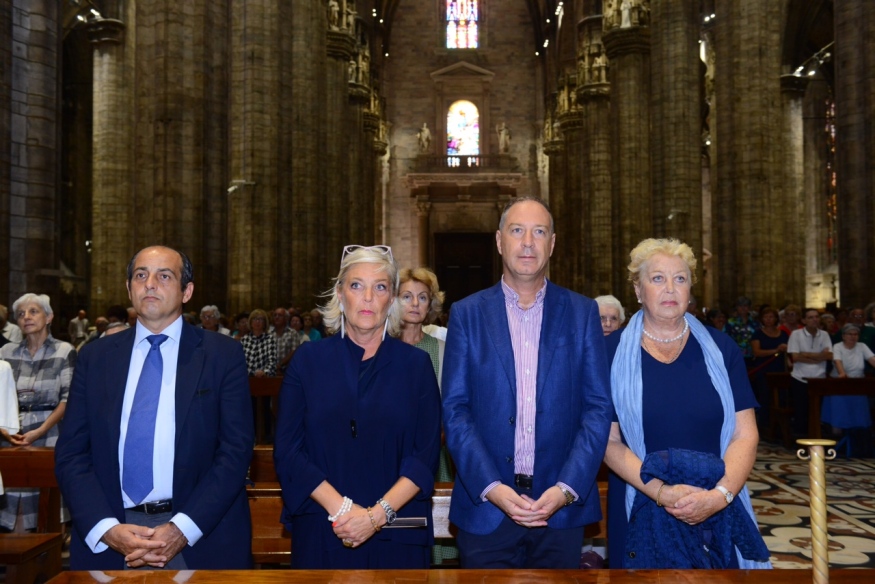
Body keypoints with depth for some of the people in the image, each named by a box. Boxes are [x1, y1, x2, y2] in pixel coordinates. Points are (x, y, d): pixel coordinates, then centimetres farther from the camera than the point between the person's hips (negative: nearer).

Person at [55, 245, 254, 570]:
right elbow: (71, 453, 2)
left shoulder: (223, 355, -2)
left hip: (202, 538, -1)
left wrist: (182, 529, -16)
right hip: (108, 543, 2)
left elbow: (236, 449, -7)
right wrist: (107, 528, -13)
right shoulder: (95, 357, 6)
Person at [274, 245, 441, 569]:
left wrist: (378, 514, -16)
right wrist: (341, 508, -15)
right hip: (322, 532, 0)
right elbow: (287, 451, -4)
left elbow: (426, 455, -5)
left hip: (397, 534, 0)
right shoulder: (308, 360, 0)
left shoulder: (416, 364, 0)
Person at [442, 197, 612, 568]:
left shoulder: (583, 313, 3)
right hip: (484, 508, 0)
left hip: (561, 508, 1)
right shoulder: (467, 314, 2)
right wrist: (490, 487, -14)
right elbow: (455, 409, -3)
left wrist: (567, 489, -12)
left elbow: (598, 408, -1)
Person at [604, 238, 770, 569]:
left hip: (718, 516, 2)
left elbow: (745, 435, -1)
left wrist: (720, 495, -17)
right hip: (641, 515, -1)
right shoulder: (613, 352, -3)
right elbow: (608, 440, -6)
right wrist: (659, 492, -19)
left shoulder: (720, 349, 2)